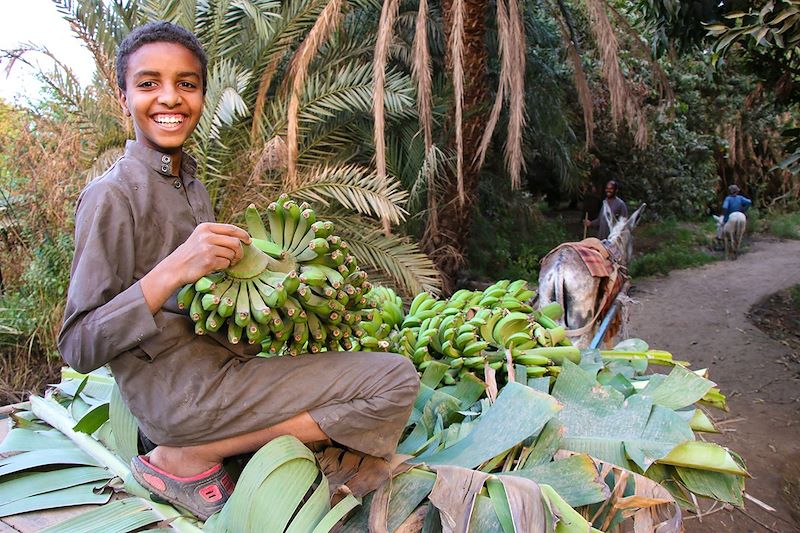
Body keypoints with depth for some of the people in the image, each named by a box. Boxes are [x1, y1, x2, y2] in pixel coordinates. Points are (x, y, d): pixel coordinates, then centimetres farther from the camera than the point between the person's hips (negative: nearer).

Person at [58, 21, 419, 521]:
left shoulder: (193, 185, 14)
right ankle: (184, 459, -9)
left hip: (225, 363, 9)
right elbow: (78, 348, -16)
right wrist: (173, 271, -27)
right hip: (174, 391, -9)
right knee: (396, 379, -14)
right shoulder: (112, 195, -12)